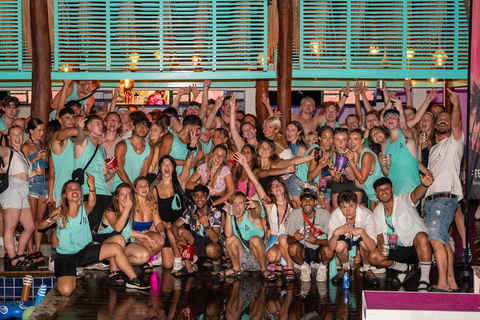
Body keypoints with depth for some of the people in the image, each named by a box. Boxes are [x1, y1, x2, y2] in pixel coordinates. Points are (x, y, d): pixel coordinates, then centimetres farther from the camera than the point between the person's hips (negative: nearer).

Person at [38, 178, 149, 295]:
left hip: (84, 251, 2)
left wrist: (92, 187, -46)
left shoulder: (84, 209, -3)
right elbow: (40, 226, -11)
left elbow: (91, 203, -27)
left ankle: (133, 279, -2)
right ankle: (72, 277, 15)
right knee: (65, 291, -22)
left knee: (116, 248, -16)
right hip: (65, 257, -2)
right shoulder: (59, 212, -5)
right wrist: (51, 219, -34)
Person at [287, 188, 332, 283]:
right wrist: (294, 239, -31)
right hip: (303, 250, 1)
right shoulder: (294, 214, -11)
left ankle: (322, 267, 3)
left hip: (319, 249, -1)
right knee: (292, 248, -31)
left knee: (328, 250, -34)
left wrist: (317, 241, -35)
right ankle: (304, 267, 2)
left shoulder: (325, 214, -15)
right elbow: (288, 240, -6)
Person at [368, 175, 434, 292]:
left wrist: (424, 185, -59)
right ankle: (405, 268, 12)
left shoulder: (403, 200, -12)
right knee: (373, 257, -14)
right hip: (396, 250, 6)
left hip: (416, 247, -6)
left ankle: (425, 281, -28)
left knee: (421, 237, -39)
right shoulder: (377, 211, 5)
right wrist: (380, 244, -12)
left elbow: (415, 195, -35)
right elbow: (379, 234, 13)